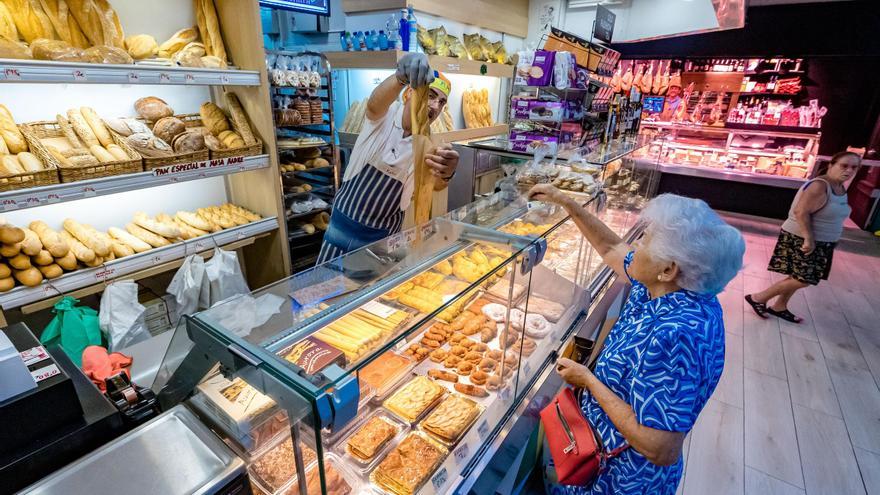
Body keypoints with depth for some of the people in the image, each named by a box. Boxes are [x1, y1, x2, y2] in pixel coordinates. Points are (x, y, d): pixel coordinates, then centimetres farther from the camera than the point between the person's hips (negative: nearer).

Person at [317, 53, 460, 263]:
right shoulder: (385, 114, -11)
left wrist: (445, 174, -54)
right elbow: (375, 104, -36)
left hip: (382, 238, 1)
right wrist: (401, 77, -58)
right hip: (343, 225, 0)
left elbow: (433, 183, -29)